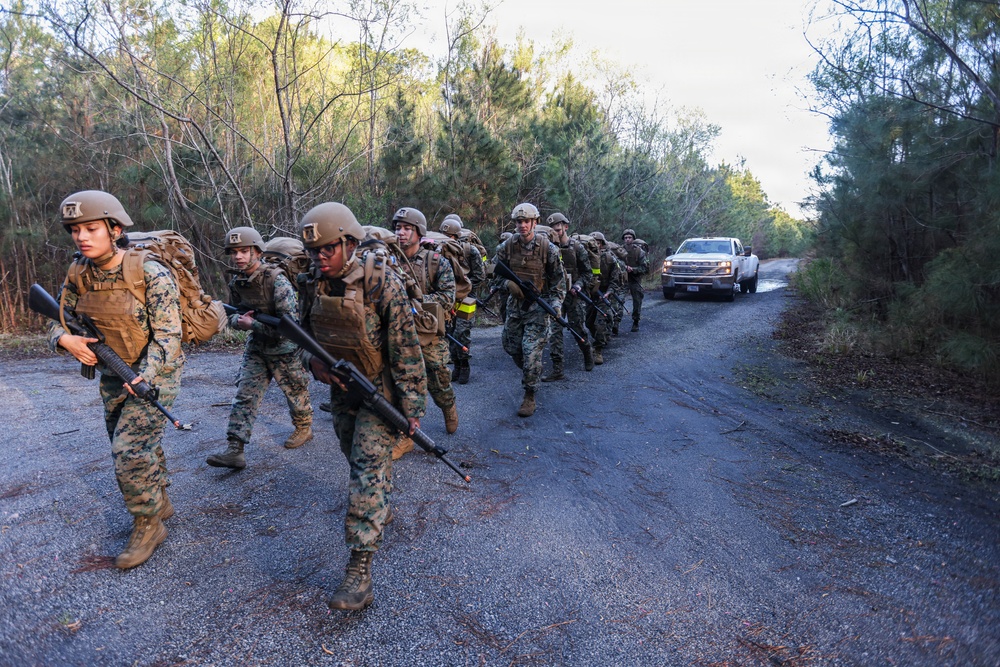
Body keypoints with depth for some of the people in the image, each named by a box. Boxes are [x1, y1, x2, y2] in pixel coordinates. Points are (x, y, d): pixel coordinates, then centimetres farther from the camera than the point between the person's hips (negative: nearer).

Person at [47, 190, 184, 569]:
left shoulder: (152, 274, -22)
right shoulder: (79, 274, -3)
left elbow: (166, 336, -22)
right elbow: (57, 320, 7)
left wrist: (143, 375, -33)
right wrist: (65, 339, -16)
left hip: (155, 372, -6)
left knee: (130, 450, -10)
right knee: (141, 445, 17)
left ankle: (148, 526, 8)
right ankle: (160, 504, 38)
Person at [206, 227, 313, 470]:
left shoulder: (276, 281, -22)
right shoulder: (236, 282, 0)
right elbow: (233, 314, 14)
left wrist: (253, 324, -24)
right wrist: (238, 321, -11)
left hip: (284, 347, -6)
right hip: (256, 346, 6)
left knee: (295, 391, 12)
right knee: (245, 395, -3)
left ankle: (304, 428, 36)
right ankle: (235, 450, -4)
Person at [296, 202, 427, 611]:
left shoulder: (382, 284, -21)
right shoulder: (313, 287, -3)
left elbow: (406, 349, -19)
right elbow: (305, 335, 12)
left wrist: (411, 406, -19)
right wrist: (313, 362, -10)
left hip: (379, 390, -6)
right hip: (341, 390, 7)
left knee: (368, 469, -12)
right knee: (357, 460, 22)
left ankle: (360, 569, -9)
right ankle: (380, 511, 51)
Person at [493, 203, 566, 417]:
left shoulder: (548, 248, -10)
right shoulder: (507, 246, -3)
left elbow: (558, 278, -3)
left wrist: (556, 302, -14)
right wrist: (508, 283, -12)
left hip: (538, 305, -4)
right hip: (515, 303, 4)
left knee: (532, 351, -9)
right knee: (511, 346, 13)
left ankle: (529, 396, 2)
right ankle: (530, 373, 42)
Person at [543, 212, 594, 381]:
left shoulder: (577, 247, -2)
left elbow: (588, 272, 0)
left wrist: (578, 285, -16)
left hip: (573, 295, -2)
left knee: (579, 329, 8)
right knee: (554, 330, -5)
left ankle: (588, 354, 38)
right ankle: (557, 369, -3)